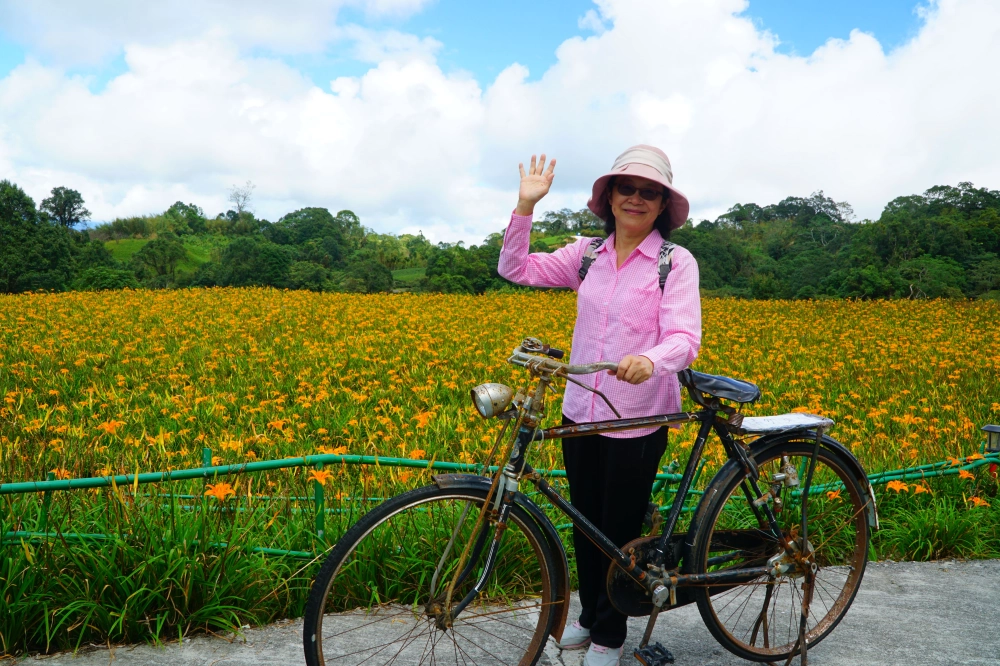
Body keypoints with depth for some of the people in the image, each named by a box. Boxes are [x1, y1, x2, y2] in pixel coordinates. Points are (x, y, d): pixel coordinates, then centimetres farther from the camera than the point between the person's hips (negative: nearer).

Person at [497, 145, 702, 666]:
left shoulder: (677, 263, -9)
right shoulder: (587, 255, 4)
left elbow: (685, 336, -20)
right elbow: (517, 268, 3)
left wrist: (649, 359, -42)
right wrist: (525, 205, -8)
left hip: (637, 422, -4)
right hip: (580, 412, 4)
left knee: (620, 530, 10)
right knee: (585, 524, 18)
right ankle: (589, 616, 40)